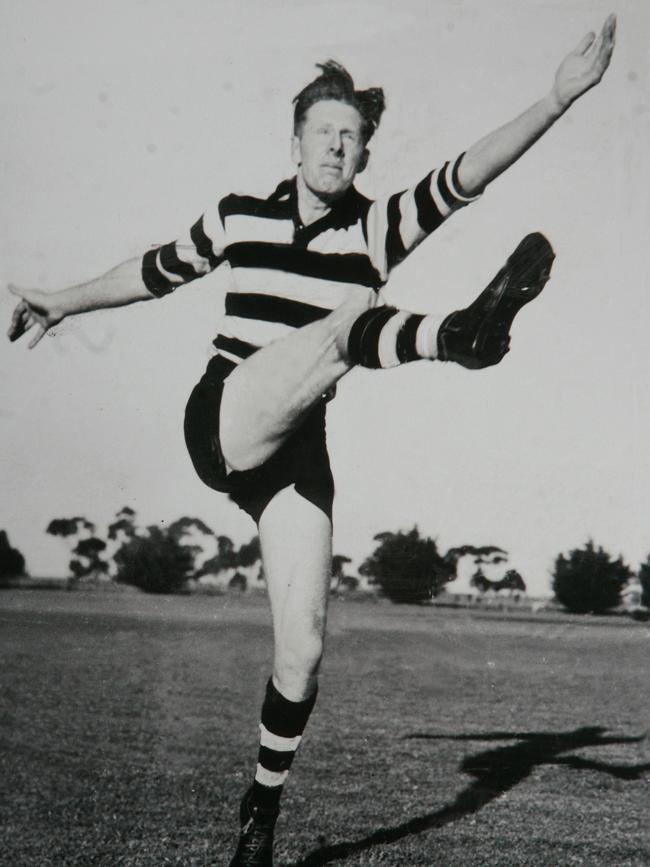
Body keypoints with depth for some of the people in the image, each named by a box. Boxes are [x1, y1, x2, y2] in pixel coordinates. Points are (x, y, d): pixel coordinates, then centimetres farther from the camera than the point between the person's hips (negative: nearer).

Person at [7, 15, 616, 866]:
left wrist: (558, 100, -25)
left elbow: (466, 175, -13)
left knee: (304, 646, -5)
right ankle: (458, 332, -62)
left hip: (296, 451, 1)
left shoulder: (378, 227, 3)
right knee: (339, 329, -29)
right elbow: (158, 271, 23)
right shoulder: (239, 216, 6)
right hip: (221, 421, -1)